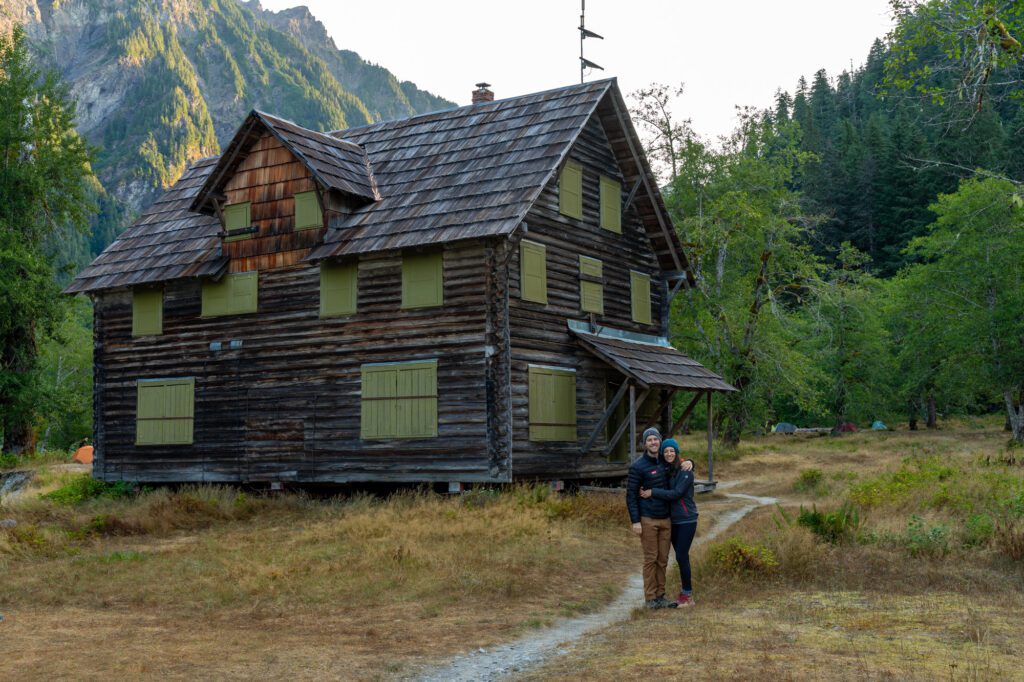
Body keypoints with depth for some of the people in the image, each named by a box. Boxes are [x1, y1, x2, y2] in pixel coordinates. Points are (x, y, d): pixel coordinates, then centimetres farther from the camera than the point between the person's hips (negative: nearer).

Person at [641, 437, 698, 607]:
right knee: (680, 556, 13)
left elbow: (676, 493, -20)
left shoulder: (685, 471, -13)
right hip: (672, 519, 6)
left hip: (686, 519, -6)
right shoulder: (665, 471, 7)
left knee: (681, 556, -6)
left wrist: (653, 493, -20)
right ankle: (685, 589, 23)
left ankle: (688, 596, 4)